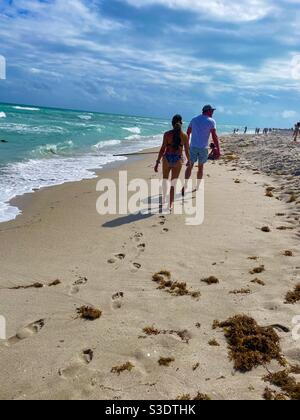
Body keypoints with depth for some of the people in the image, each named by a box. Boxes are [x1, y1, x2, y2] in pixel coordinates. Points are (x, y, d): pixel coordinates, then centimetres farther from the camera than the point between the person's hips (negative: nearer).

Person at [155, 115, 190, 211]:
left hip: (167, 158, 0)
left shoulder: (167, 134, -6)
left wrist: (158, 162, -6)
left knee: (165, 179, 23)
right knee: (173, 183, 7)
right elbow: (187, 150, 3)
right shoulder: (184, 136, -2)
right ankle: (171, 204, -2)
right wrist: (189, 160, 20)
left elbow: (163, 149, -9)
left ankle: (164, 198, 39)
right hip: (178, 160, 0)